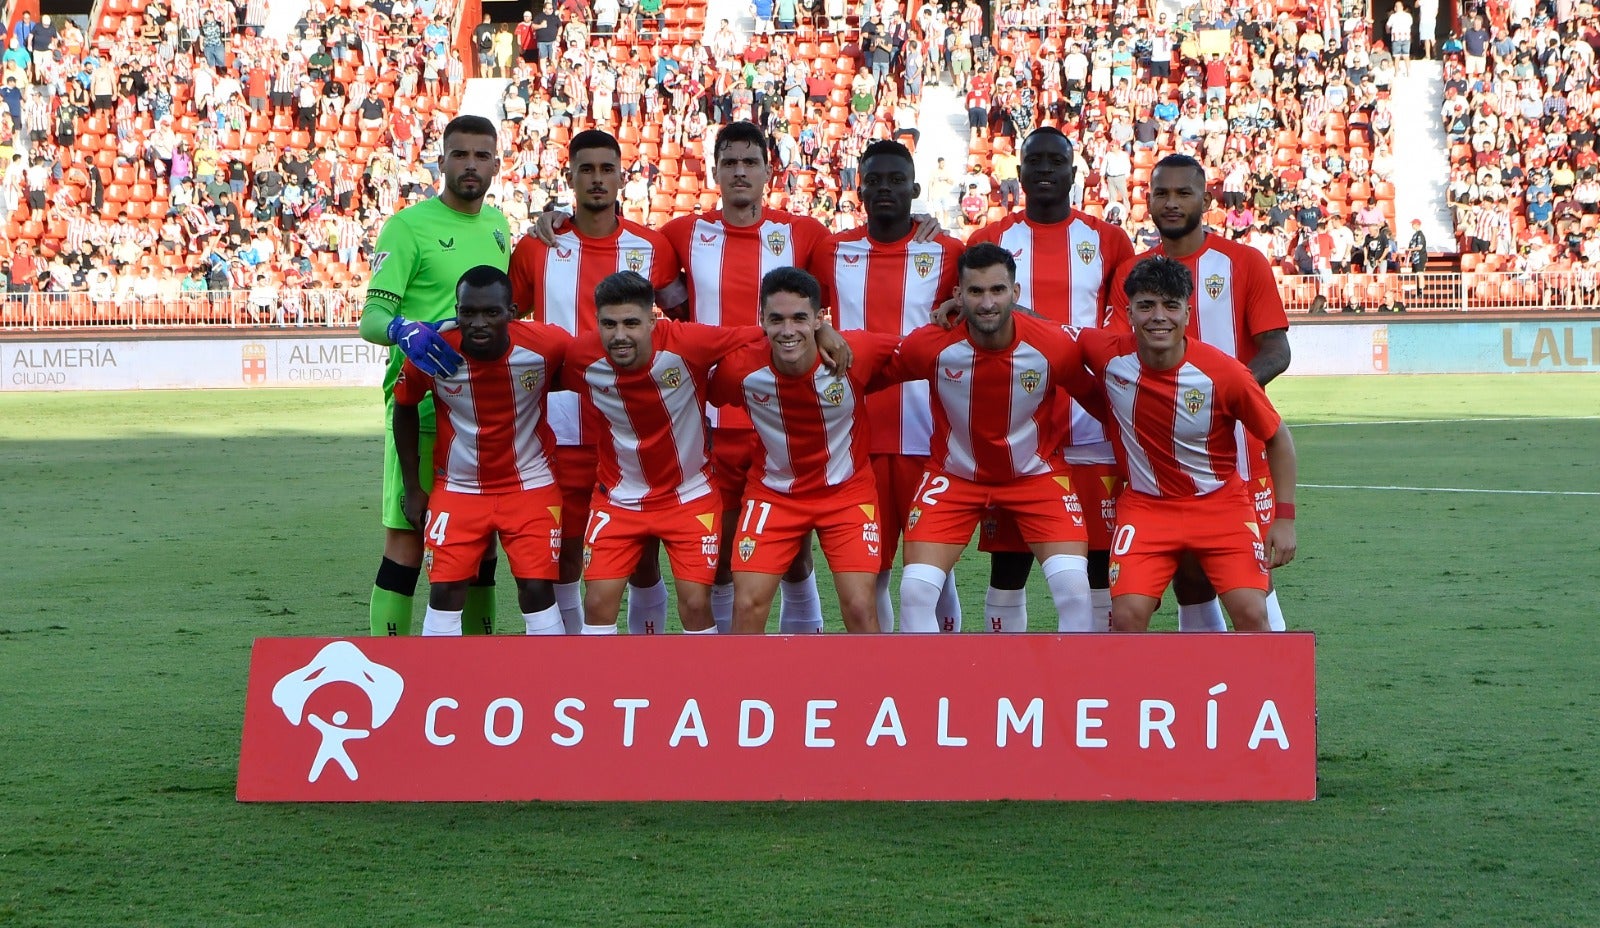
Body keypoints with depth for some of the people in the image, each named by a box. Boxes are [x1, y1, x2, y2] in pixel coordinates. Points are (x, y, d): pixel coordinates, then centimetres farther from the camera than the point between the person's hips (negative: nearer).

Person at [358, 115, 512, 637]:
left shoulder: (498, 226, 15)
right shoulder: (409, 226, -5)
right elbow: (371, 318, -10)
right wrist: (402, 329, -31)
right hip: (421, 404, -6)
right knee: (407, 536, -7)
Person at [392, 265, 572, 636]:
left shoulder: (546, 345, -21)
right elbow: (404, 410, 0)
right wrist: (413, 488, 3)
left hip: (530, 484, -1)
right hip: (458, 487, 1)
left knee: (537, 590, -4)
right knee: (444, 591, -4)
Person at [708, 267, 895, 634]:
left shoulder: (857, 353, -24)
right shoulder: (739, 368, -22)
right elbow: (702, 394, -2)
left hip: (847, 492, -1)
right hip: (772, 493, 1)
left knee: (860, 606, -9)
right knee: (747, 604, -6)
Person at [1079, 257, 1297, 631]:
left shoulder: (1224, 373, -19)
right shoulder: (1109, 355, -15)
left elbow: (1277, 438, -5)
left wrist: (1284, 517, -9)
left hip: (1219, 502, -1)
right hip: (1145, 505, 1)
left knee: (1251, 612, -14)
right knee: (1127, 615, -16)